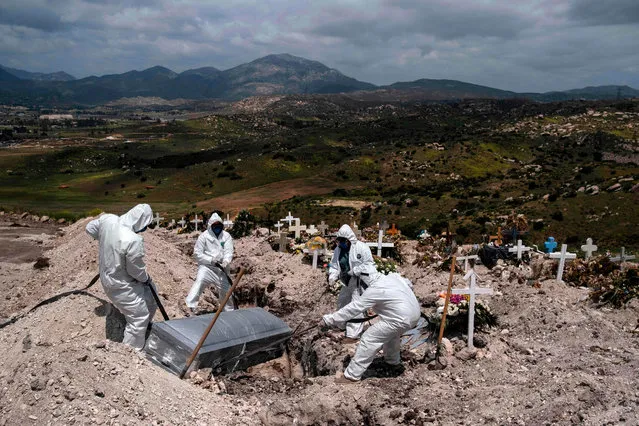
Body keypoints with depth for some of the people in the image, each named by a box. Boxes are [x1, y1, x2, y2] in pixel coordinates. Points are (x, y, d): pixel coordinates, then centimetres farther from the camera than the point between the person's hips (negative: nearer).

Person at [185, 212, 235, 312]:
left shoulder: (226, 236, 3)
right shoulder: (204, 236, -5)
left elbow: (229, 252, -5)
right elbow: (197, 253, -5)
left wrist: (226, 261, -27)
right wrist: (211, 260, -17)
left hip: (221, 269, 4)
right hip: (206, 266, -3)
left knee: (226, 290, 13)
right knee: (200, 281, -30)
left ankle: (229, 311, 35)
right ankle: (191, 306, -35)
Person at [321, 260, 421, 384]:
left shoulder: (373, 291, -15)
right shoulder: (393, 276, 7)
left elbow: (352, 308, -16)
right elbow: (409, 284, 24)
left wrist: (329, 319, -12)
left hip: (400, 320, -9)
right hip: (414, 314, 9)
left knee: (368, 340, -4)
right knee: (391, 334, 35)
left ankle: (352, 375, -1)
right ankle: (393, 361, 56)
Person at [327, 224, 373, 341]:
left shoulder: (361, 247, -19)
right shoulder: (338, 249, 1)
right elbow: (334, 265, 2)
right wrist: (332, 278, -16)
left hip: (359, 282, -8)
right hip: (346, 282, 8)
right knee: (342, 302, 22)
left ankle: (353, 333, -1)